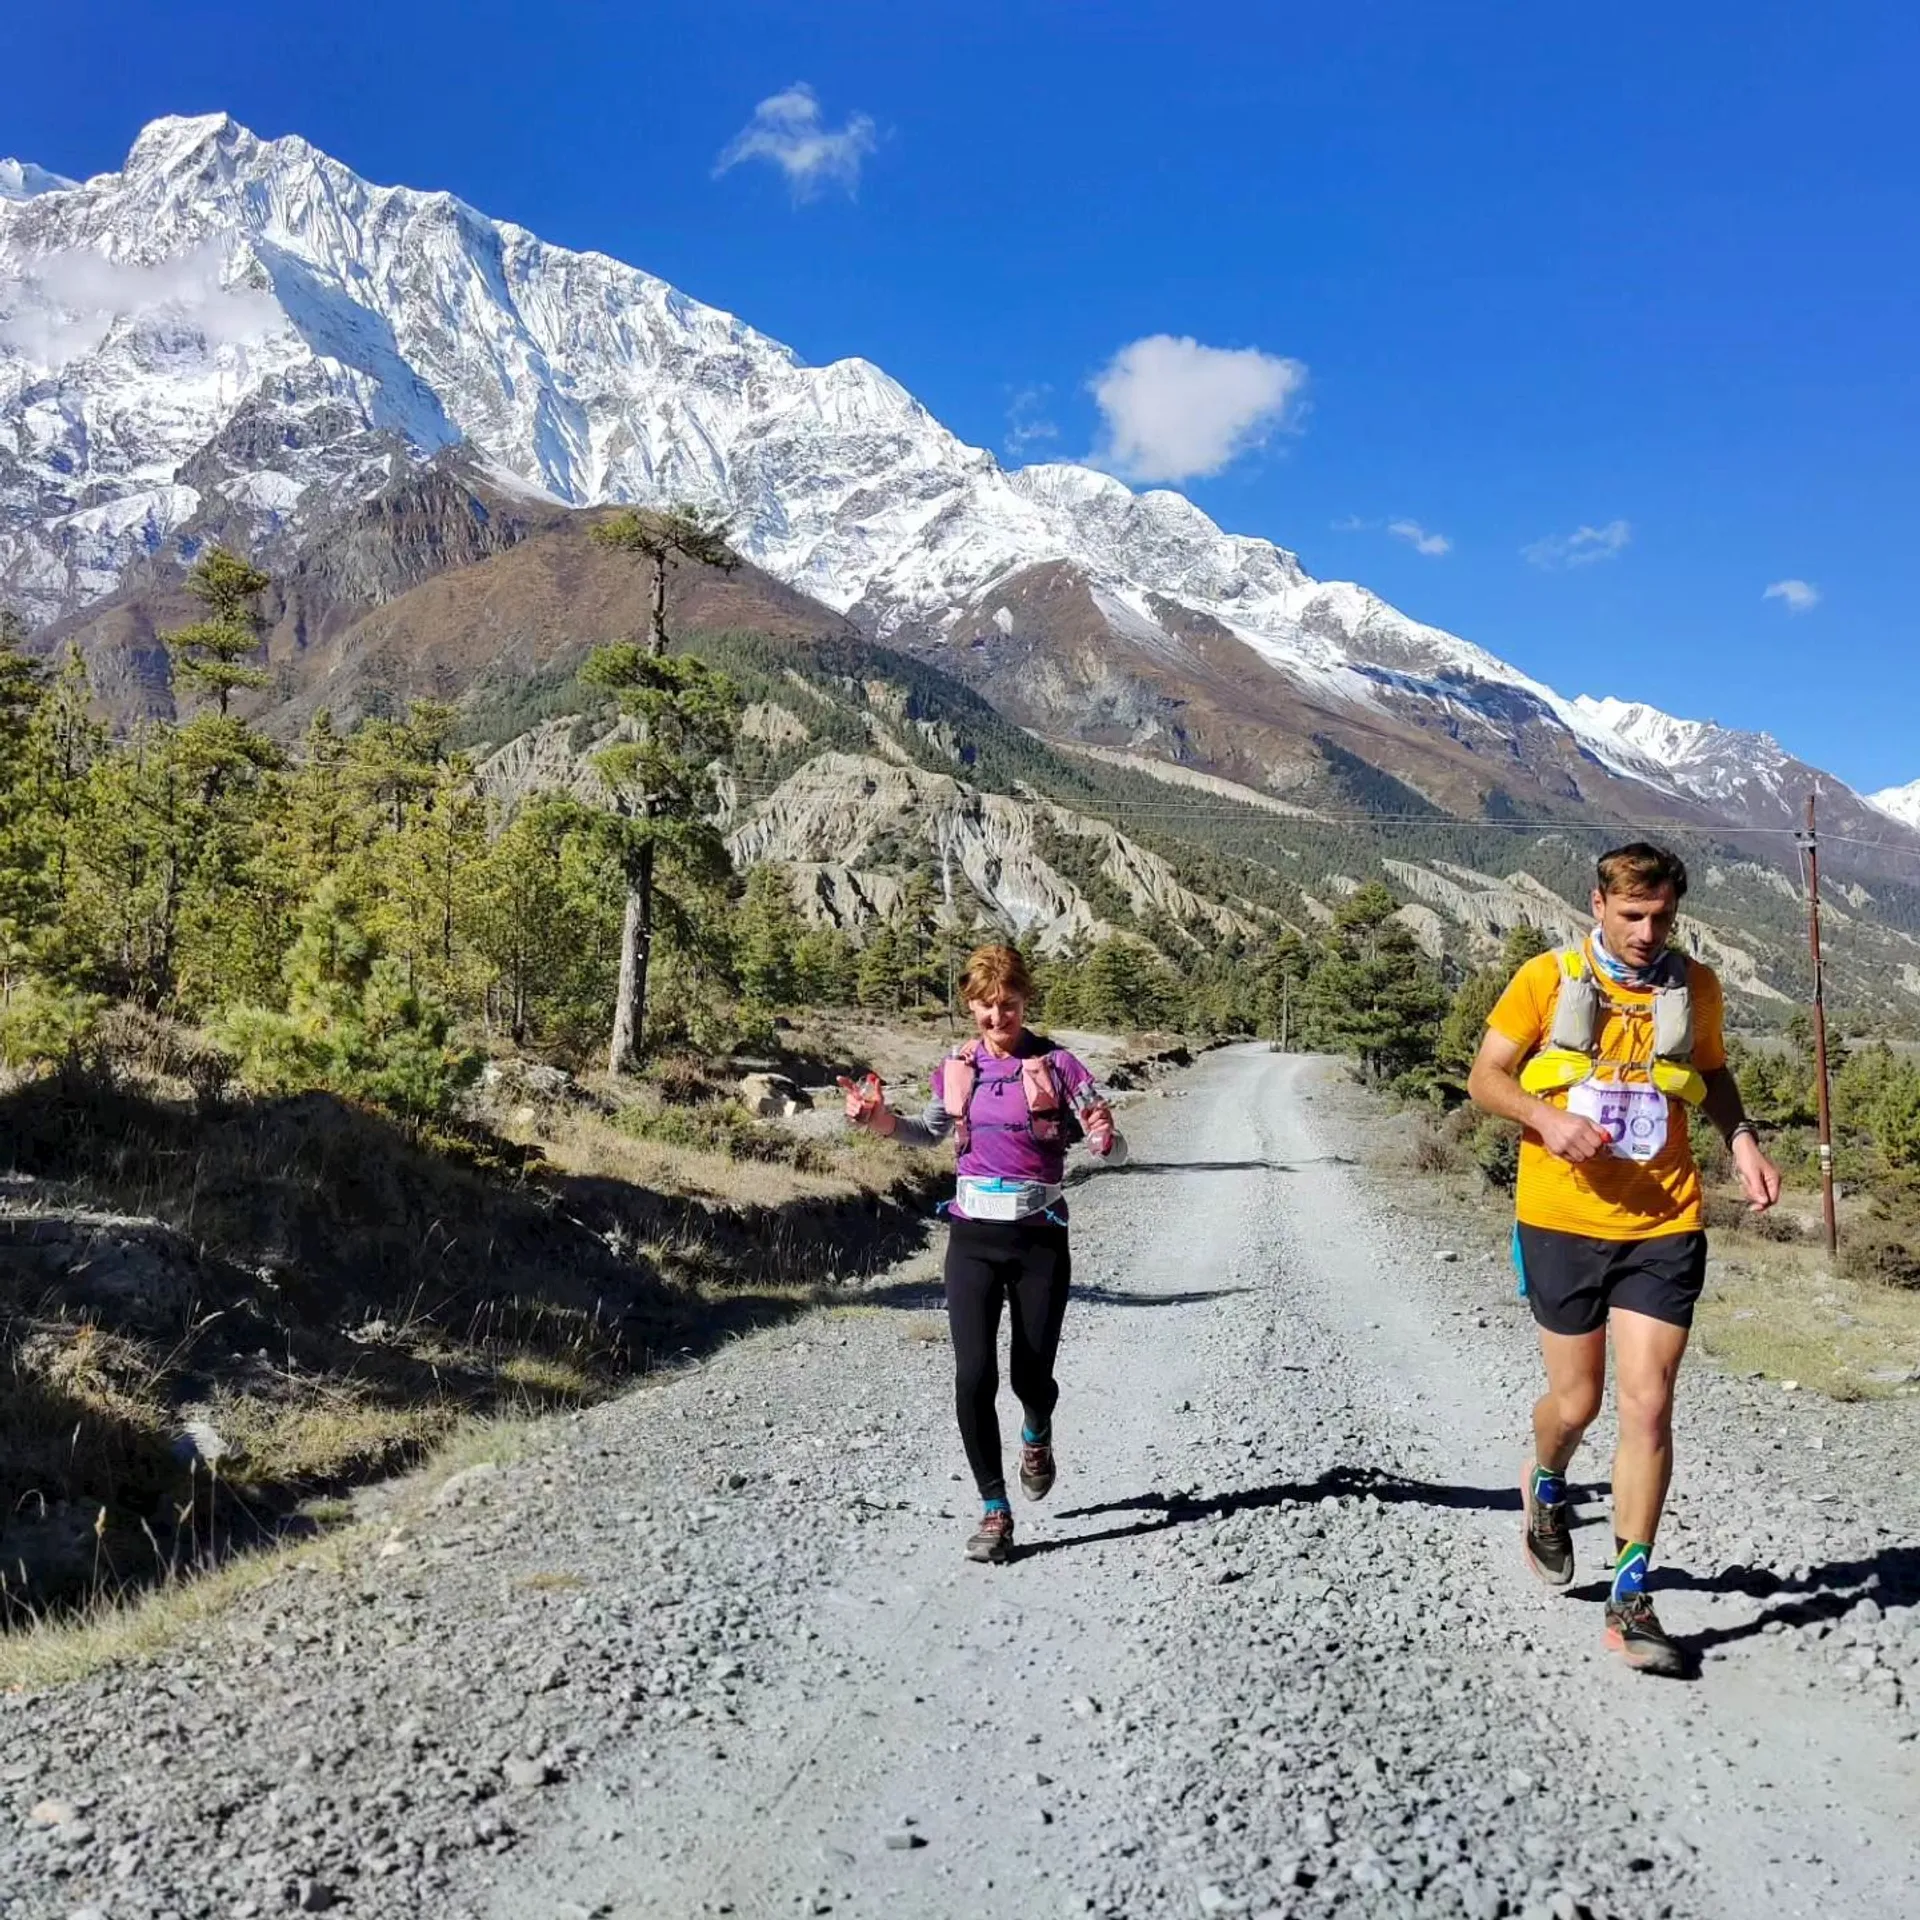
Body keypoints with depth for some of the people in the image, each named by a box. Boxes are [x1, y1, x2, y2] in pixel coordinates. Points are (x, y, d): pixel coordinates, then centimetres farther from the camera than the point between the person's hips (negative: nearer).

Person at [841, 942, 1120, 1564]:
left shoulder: (1055, 1064, -6)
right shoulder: (957, 1066, 4)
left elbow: (1109, 1144, -6)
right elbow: (930, 1133, 20)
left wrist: (1103, 1140, -30)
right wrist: (878, 1117, 2)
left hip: (1039, 1238, -2)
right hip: (973, 1238, 2)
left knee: (1031, 1375, 4)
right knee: (974, 1376, -9)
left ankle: (1037, 1435, 43)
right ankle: (994, 1511, 6)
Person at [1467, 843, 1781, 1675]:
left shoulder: (1694, 986, 4)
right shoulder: (1548, 978, -4)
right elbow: (1486, 1077, 0)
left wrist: (1743, 1141, 1)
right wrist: (1546, 1116, -20)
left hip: (1662, 1230, 2)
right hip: (1562, 1224, -1)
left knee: (1647, 1406, -4)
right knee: (1576, 1401, 8)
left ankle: (1631, 1599, 8)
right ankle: (1546, 1483, 44)